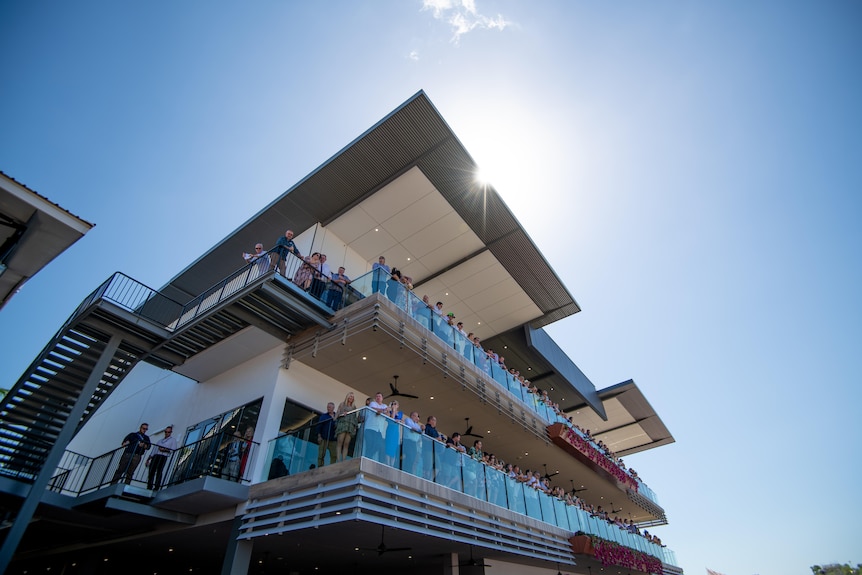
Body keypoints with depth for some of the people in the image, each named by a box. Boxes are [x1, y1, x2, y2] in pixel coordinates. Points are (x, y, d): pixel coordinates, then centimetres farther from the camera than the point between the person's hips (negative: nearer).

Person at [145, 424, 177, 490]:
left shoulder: (173, 439, 13)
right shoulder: (160, 440, 28)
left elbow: (173, 449, 0)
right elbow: (154, 449, 23)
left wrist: (164, 450, -10)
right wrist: (148, 459, 16)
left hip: (163, 457, -5)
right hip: (155, 456, 5)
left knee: (159, 471, -14)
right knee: (151, 471, -4)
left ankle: (156, 487, -17)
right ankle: (149, 487, -1)